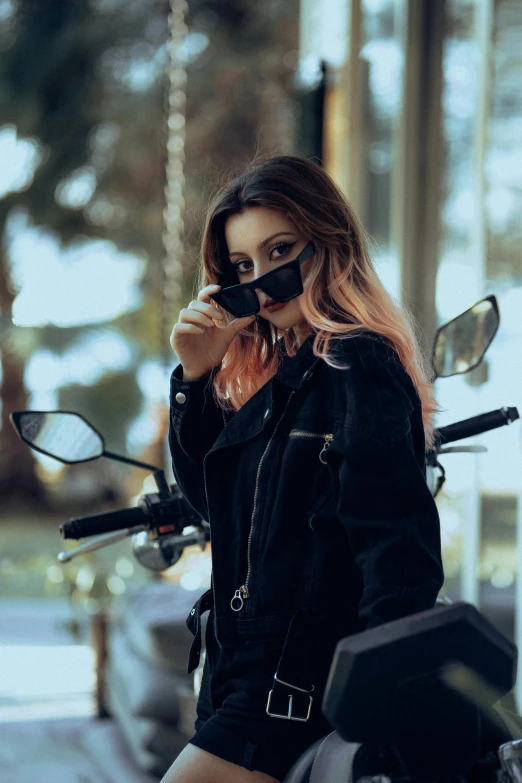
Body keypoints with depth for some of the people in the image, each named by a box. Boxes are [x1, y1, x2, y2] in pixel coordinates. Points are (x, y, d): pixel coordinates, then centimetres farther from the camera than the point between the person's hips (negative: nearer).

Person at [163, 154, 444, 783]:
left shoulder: (360, 366, -13)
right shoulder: (269, 373, 15)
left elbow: (399, 547, -19)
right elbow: (207, 493, 18)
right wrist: (196, 376, 5)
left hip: (302, 680, -9)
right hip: (242, 670, 9)